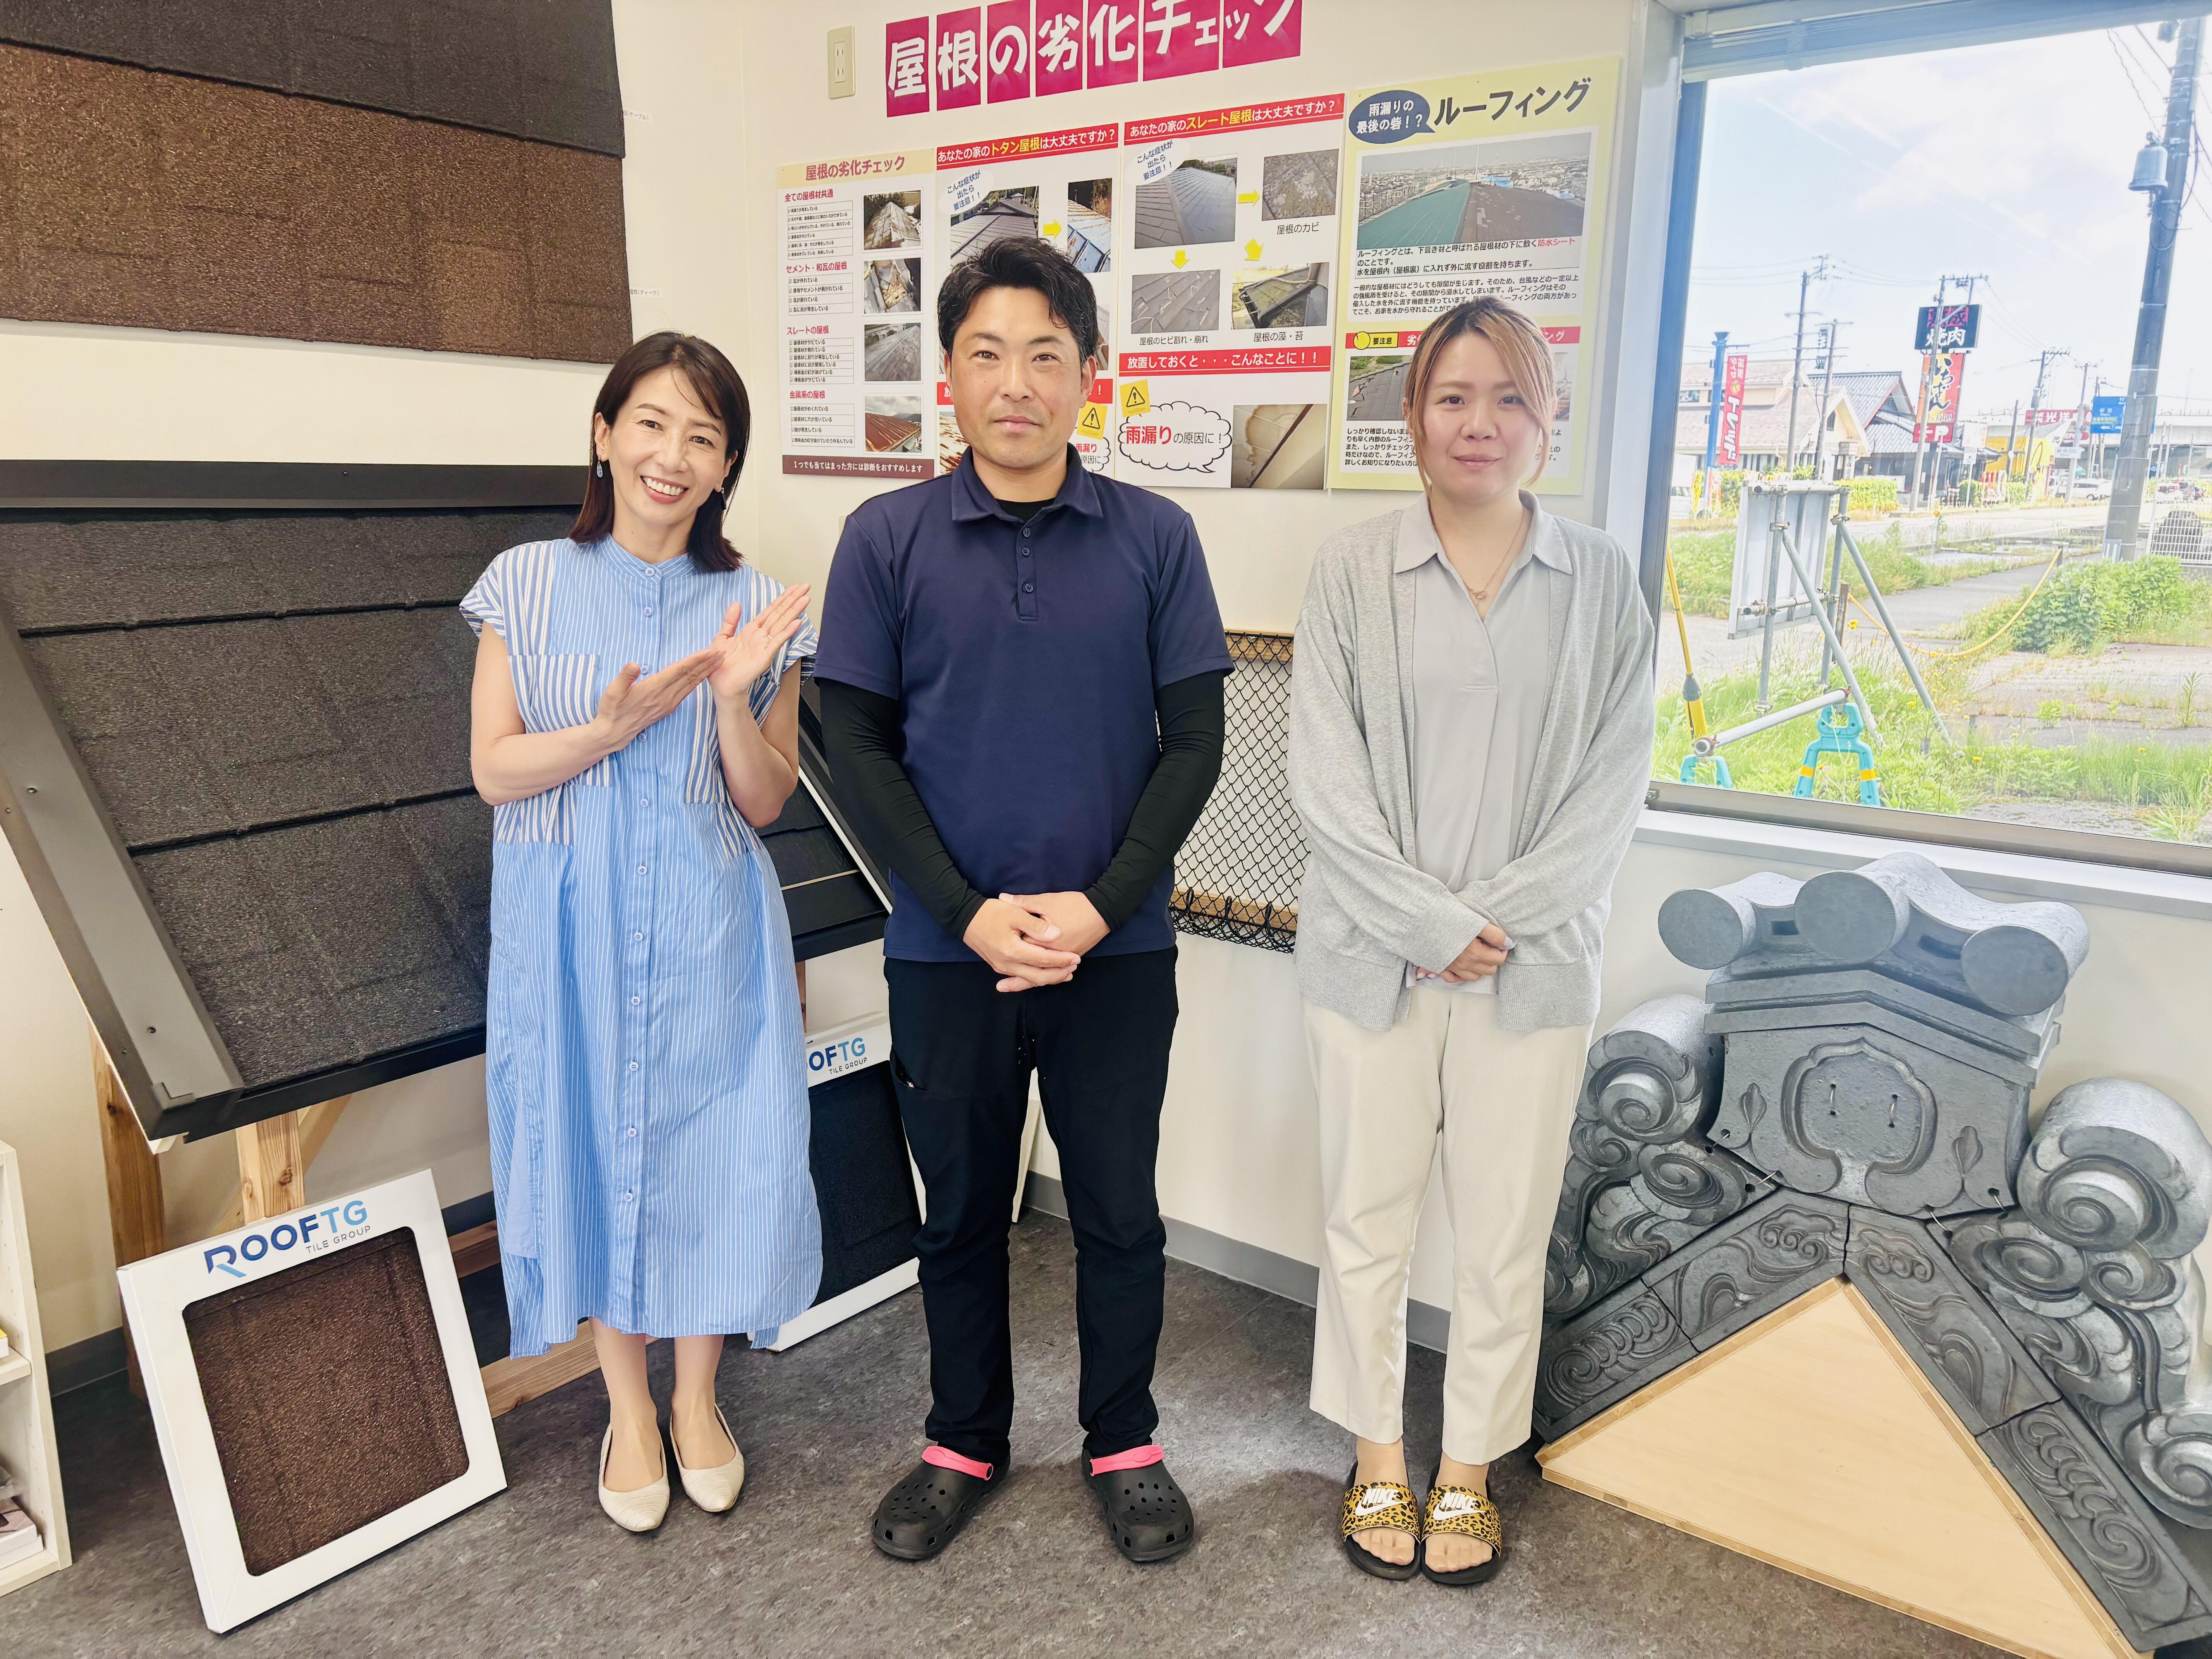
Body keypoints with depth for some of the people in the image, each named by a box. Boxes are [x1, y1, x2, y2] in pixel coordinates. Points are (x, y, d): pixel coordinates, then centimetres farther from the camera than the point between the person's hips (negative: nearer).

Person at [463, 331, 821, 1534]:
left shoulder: (753, 608, 0)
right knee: (592, 1151, 10)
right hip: (572, 925, 0)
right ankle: (629, 1407, 32)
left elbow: (763, 803, -1)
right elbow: (494, 770, -4)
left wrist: (733, 700, -19)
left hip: (706, 930, 0)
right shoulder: (529, 585, -1)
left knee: (707, 1151, 7)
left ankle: (697, 1396, 32)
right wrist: (621, 724, -20)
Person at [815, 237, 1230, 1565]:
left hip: (1117, 951, 0)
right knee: (962, 1211, 16)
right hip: (947, 951, 0)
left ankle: (1126, 1442, 35)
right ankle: (966, 1445, 37)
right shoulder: (887, 540, -2)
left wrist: (1099, 909, -12)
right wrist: (970, 913, -11)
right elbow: (856, 747, -3)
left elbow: (1195, 742, -2)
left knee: (1121, 1211, 13)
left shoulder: (1155, 537, -2)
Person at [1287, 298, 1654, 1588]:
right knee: (1369, 1219, 11)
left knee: (1506, 1232, 11)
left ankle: (1470, 1470, 32)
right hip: (1372, 953, 0)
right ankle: (1378, 1460, 33)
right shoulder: (1353, 573, -1)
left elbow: (1615, 784, -1)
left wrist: (1500, 919, -11)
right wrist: (1427, 923, -13)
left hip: (1536, 962, 1)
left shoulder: (1603, 582, 3)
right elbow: (1326, 777, -6)